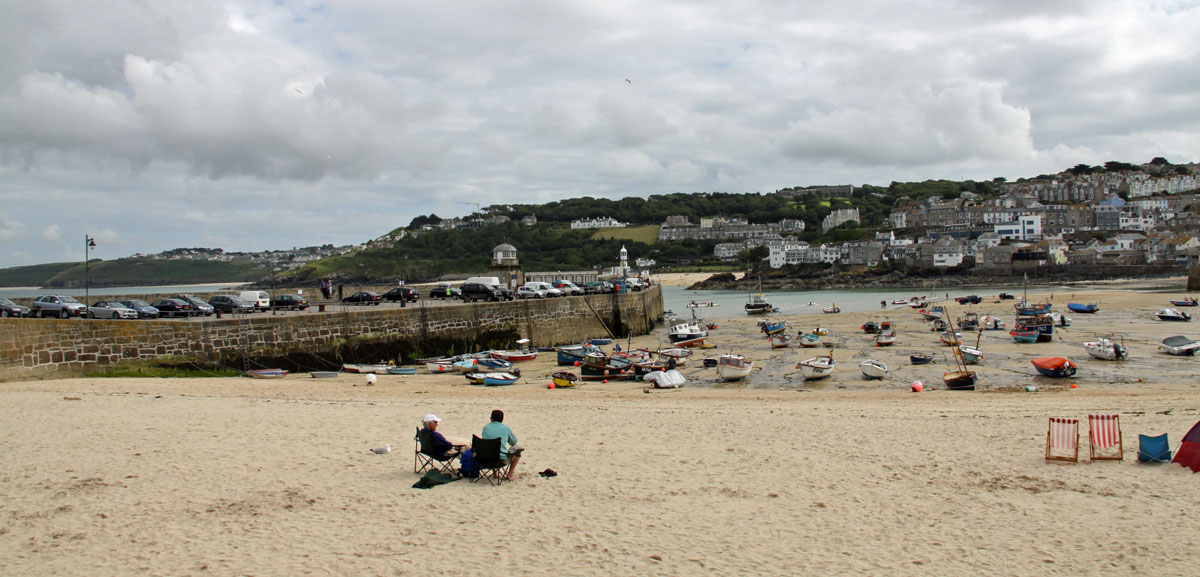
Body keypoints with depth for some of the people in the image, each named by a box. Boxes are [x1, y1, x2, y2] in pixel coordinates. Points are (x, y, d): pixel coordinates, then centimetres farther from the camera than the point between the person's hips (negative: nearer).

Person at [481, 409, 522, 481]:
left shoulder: (485, 427, 5)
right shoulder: (506, 428, 0)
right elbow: (514, 442, 16)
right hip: (502, 459, -4)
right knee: (517, 448, 21)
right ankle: (510, 475, 20)